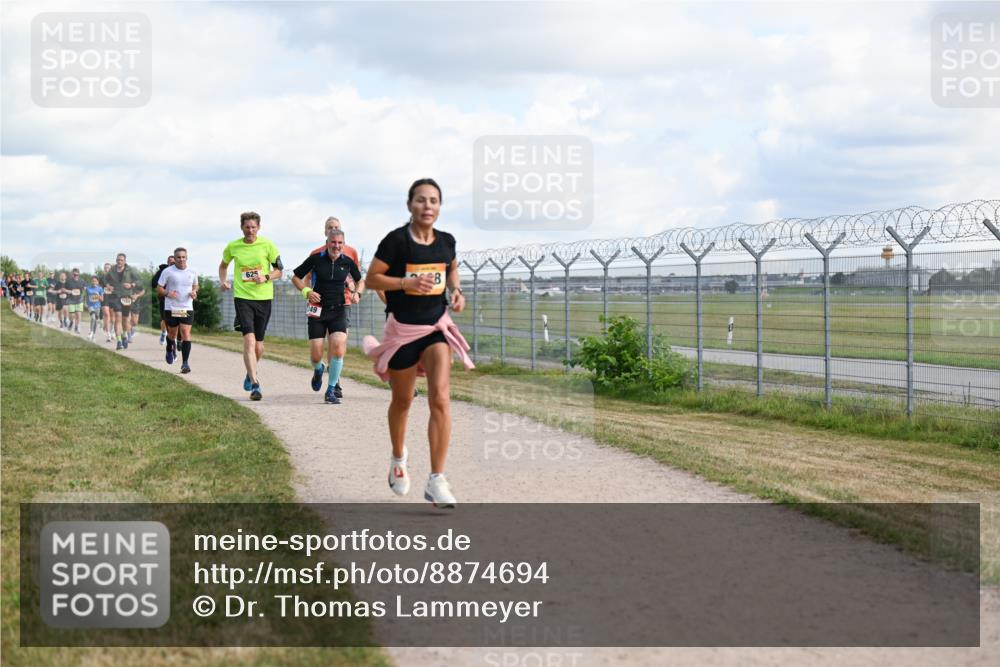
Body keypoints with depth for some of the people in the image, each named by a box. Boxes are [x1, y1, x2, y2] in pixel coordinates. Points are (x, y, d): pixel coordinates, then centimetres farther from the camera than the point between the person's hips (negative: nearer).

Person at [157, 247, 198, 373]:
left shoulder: (192, 272, 6)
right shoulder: (167, 271, -3)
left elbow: (195, 286, 23)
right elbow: (159, 288, 0)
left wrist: (194, 292, 0)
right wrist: (168, 293, -20)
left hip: (187, 308, 1)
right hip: (171, 308, -1)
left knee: (186, 334, -11)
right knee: (172, 334, 11)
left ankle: (185, 363, -11)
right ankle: (170, 349, 46)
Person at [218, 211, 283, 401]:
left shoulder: (267, 245, 0)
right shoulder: (233, 247, 3)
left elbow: (278, 271, 5)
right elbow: (223, 265, 22)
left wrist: (266, 277, -14)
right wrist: (223, 281, 5)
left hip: (264, 297, 1)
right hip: (242, 297, -1)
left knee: (258, 343, 10)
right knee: (249, 339, -16)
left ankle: (251, 373, 39)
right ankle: (254, 384, -18)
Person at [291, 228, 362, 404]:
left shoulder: (348, 262, 1)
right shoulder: (316, 259, -4)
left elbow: (359, 280, 19)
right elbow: (295, 277, 6)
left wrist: (356, 293, 0)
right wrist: (307, 291, -10)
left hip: (338, 311, 1)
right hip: (317, 311, -1)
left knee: (338, 346, -20)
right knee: (316, 355, -5)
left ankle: (331, 391, -6)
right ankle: (318, 370, 36)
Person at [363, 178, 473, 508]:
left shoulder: (447, 241, 1)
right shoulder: (396, 240, -12)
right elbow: (372, 278, -9)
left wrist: (457, 290, 2)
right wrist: (407, 283, -23)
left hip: (437, 326, 2)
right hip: (403, 329, -2)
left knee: (440, 398, -15)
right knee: (402, 401, 15)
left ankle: (436, 481, -14)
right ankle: (398, 459, 44)